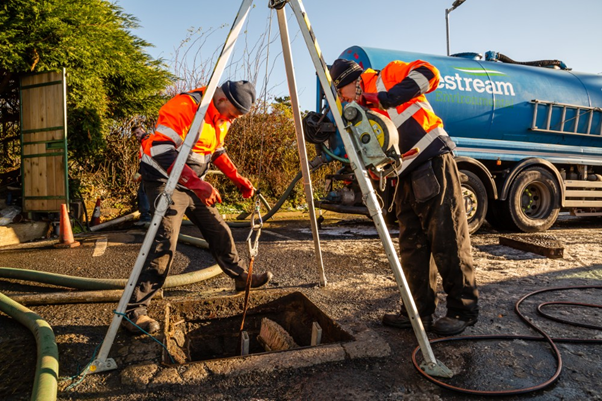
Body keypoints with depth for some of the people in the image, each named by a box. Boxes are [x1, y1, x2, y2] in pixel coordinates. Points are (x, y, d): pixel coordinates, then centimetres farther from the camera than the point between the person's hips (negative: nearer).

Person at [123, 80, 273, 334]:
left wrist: (238, 179, 6)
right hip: (165, 180, -8)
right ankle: (132, 311, -10)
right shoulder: (184, 106, -23)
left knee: (218, 230, 11)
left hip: (194, 184, 8)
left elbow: (217, 152, 18)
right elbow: (162, 151, -31)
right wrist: (197, 184, -37)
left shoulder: (221, 118, 6)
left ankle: (241, 277, 29)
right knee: (165, 242, -18)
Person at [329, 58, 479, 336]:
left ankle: (463, 309, 8)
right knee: (412, 246, 7)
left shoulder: (388, 76, 4)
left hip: (434, 164, -8)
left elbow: (428, 73, -12)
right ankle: (419, 311, 16)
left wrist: (388, 97, -17)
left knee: (447, 240, -5)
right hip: (407, 178, 8)